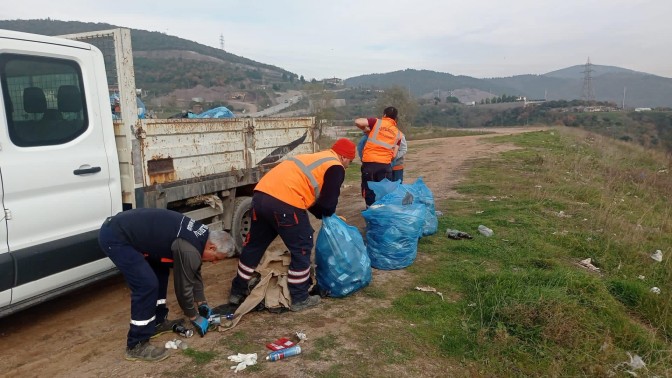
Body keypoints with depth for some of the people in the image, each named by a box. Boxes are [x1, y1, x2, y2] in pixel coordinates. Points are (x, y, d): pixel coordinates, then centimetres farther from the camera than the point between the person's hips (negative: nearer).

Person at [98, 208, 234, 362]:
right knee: (147, 284, -14)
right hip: (114, 236, -10)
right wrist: (195, 317, 5)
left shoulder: (199, 237, 7)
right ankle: (136, 345, -1)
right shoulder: (189, 250, -22)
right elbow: (183, 286, -11)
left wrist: (202, 303, 27)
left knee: (161, 270, 17)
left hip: (124, 227, 10)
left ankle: (158, 321, 28)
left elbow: (194, 273, 22)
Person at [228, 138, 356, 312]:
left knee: (254, 245, 21)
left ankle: (237, 292, 34)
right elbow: (328, 203, 1)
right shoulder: (335, 168, 5)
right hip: (285, 203, -9)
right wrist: (327, 214, 23)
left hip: (261, 194, 9)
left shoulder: (315, 157, 32)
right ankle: (299, 299, 18)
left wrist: (322, 213, 30)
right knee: (301, 249, 8)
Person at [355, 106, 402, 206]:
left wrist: (366, 130, 11)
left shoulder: (377, 122, 4)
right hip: (385, 165, 2)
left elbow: (358, 122, -6)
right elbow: (394, 154, 8)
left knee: (369, 193, 5)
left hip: (369, 163, -2)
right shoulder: (398, 133, 13)